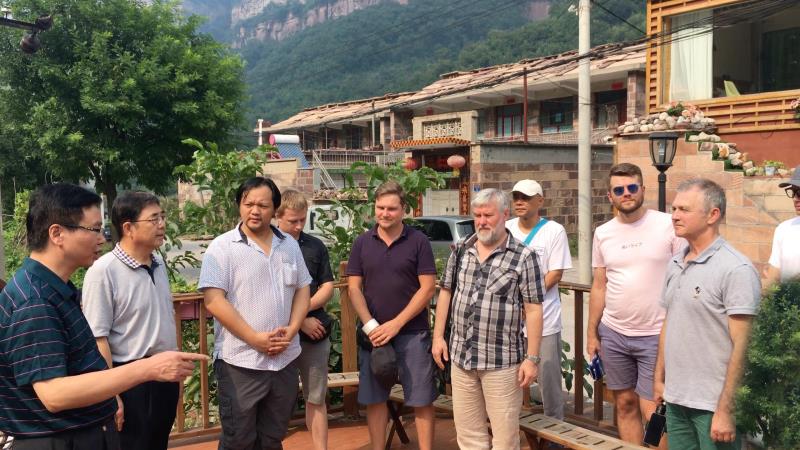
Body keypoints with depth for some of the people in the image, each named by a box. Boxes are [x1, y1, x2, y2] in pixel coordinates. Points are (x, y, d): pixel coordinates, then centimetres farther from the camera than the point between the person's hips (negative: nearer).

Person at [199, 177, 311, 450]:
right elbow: (213, 300, -14)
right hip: (240, 362, -4)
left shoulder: (290, 246, 9)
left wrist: (291, 331, -6)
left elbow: (302, 290, 11)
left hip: (285, 359, 5)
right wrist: (255, 338, -17)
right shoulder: (222, 247, -7)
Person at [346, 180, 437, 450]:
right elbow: (354, 288, 3)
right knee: (374, 398, 10)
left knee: (421, 399, 3)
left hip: (412, 332, -2)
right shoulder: (362, 242, 4)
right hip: (373, 333, 3)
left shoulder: (418, 241, -4)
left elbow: (427, 288, -7)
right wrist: (371, 326, -10)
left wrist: (396, 324, -13)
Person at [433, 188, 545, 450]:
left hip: (502, 360, -4)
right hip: (460, 356, 5)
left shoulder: (524, 257, -9)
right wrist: (438, 336, 8)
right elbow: (446, 292, 13)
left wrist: (532, 358, -13)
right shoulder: (461, 251, 6)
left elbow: (533, 310, -10)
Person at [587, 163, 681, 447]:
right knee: (625, 404, 12)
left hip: (656, 335, -4)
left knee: (652, 411, -3)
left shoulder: (668, 226, -7)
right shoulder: (603, 233, 6)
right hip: (613, 334, 4)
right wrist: (591, 334, 11)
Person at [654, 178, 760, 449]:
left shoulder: (736, 270, -14)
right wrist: (660, 378, 14)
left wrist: (726, 411, -18)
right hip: (675, 400, 7)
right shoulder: (675, 265, 8)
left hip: (713, 406, -6)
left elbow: (741, 346, -17)